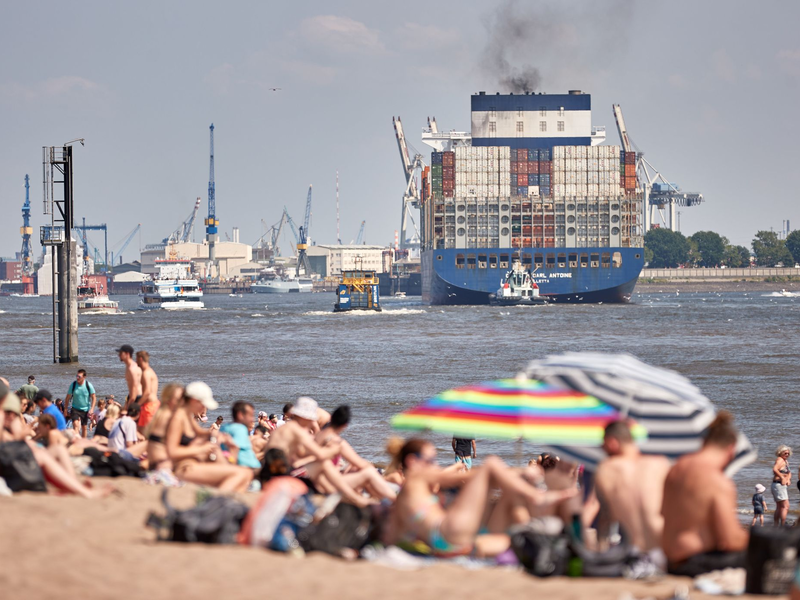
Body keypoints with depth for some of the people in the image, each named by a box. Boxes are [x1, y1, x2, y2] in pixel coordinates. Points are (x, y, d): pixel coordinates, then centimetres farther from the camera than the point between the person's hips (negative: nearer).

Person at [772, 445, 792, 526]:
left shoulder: (785, 461, 17)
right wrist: (782, 478, -26)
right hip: (779, 485, -11)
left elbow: (789, 472, 24)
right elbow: (775, 469, -31)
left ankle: (776, 526, 19)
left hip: (783, 485, 11)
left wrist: (788, 479, 3)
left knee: (779, 508, 15)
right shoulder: (780, 460, -13)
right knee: (785, 506, -15)